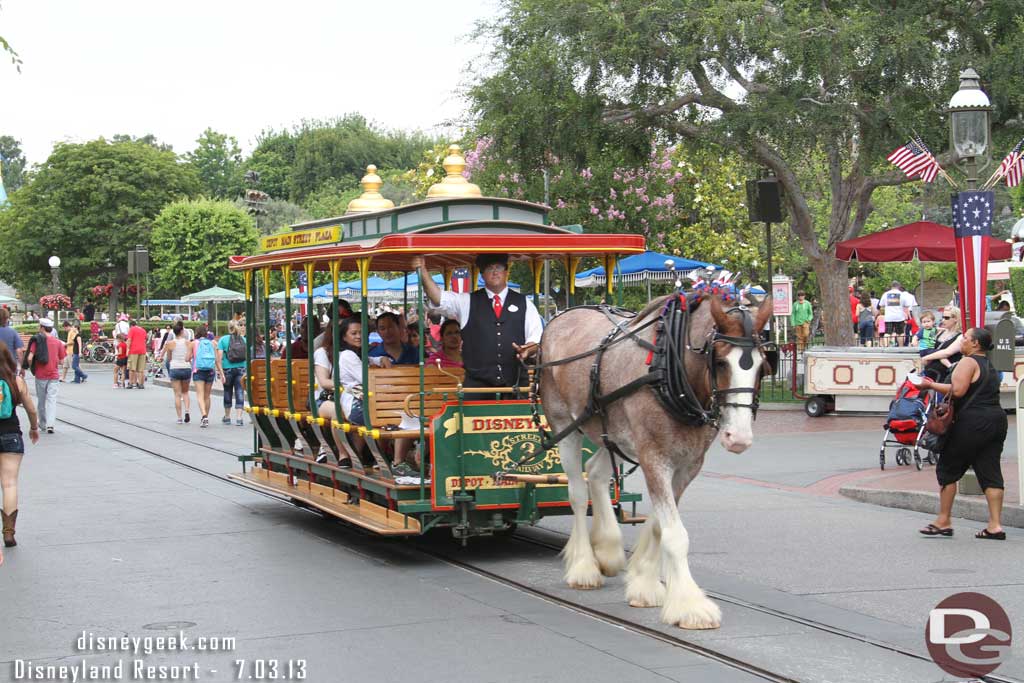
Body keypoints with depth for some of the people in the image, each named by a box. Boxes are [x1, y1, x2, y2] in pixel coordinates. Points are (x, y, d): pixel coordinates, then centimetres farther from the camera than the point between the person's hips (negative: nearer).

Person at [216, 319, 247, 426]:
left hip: (228, 369, 0)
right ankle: (238, 418, -6)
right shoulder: (244, 340, 2)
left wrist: (221, 373, -11)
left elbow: (219, 358, -11)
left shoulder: (223, 339, -3)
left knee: (228, 392, 14)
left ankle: (227, 417, 27)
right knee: (239, 393, 2)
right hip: (241, 369, 0)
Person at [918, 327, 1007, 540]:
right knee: (990, 472, 5)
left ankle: (943, 522, 5)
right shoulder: (990, 367, 20)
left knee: (948, 469, 2)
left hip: (973, 422, -8)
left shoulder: (968, 362, -9)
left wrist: (931, 385, -11)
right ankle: (995, 525, 0)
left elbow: (957, 390, -20)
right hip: (997, 419, 9)